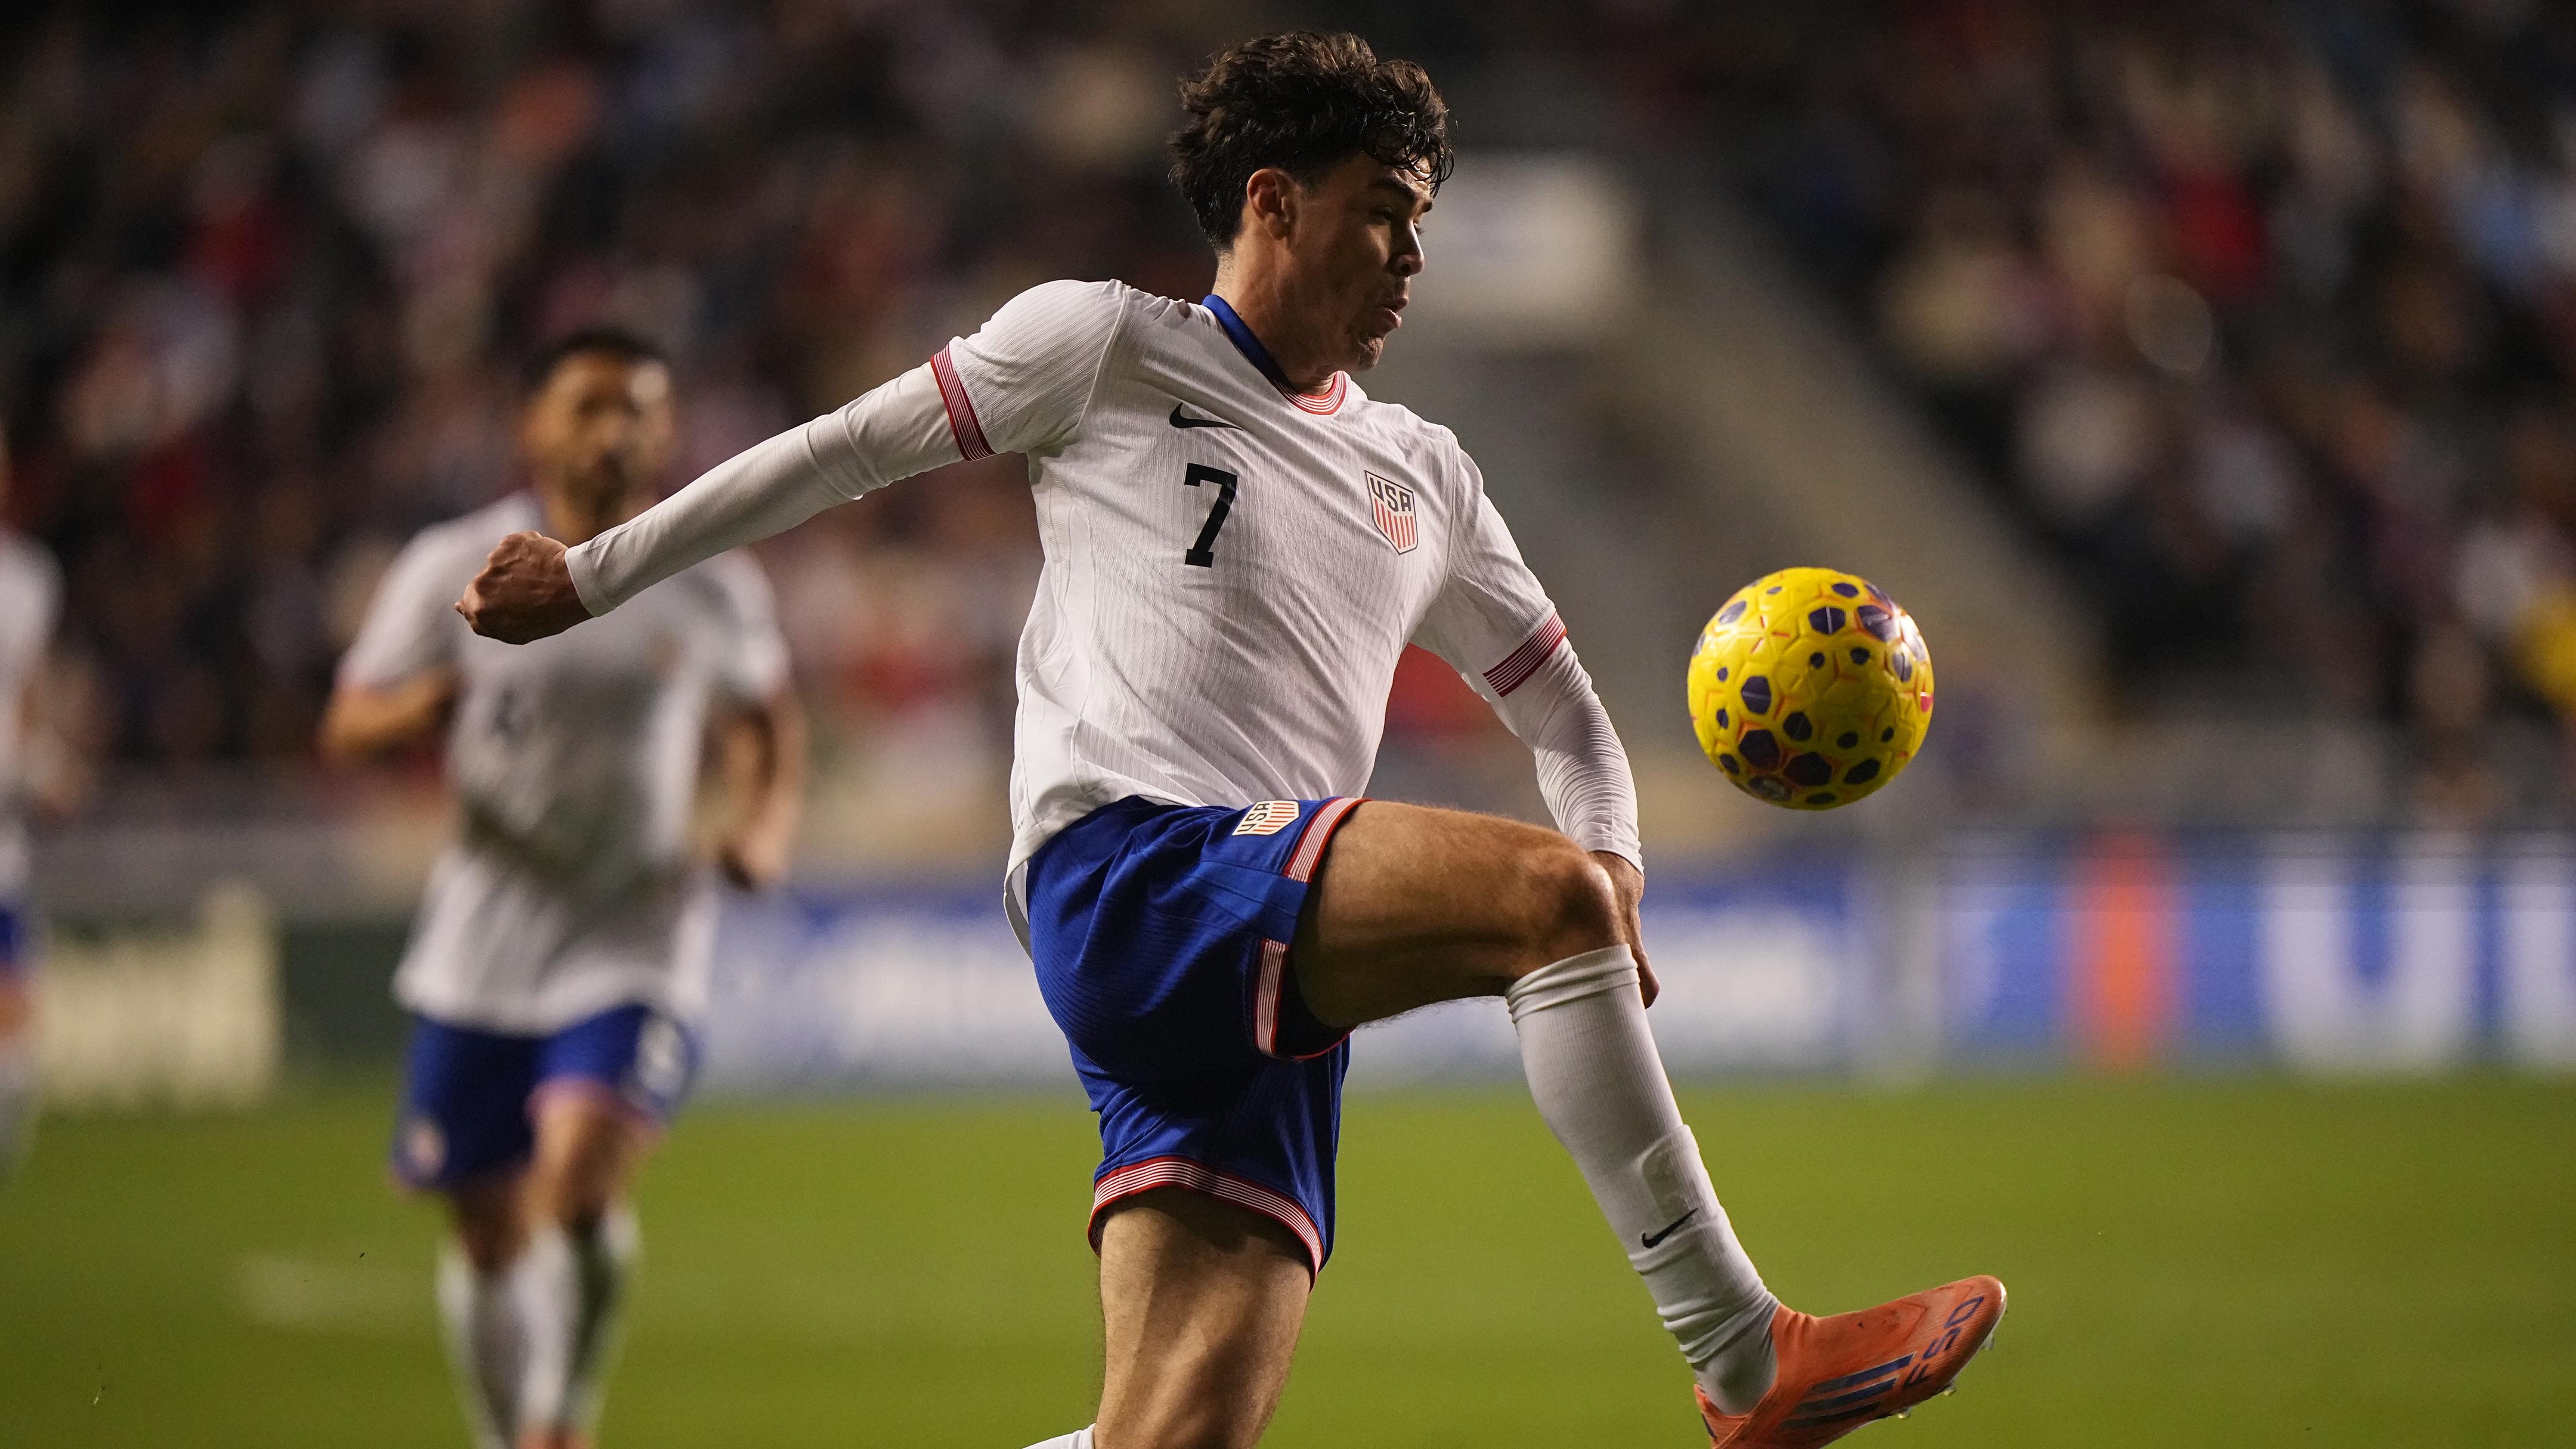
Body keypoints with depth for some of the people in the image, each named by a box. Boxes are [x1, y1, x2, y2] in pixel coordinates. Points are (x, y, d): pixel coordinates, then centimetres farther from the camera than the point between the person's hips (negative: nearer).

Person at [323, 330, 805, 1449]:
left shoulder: (714, 585, 1)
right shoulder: (453, 569, -1)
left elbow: (769, 721, 19)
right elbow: (347, 729, 3)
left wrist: (767, 822, 0)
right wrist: (423, 705, -20)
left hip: (638, 945, -1)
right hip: (485, 943, 1)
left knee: (581, 1179, -24)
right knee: (490, 1232, 7)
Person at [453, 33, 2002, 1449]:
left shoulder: (1423, 476, 27)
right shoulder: (1106, 346, 11)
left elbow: (1565, 710, 30)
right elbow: (850, 450, 15)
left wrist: (1613, 876, 9)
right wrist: (592, 576, 16)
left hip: (1276, 974, 6)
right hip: (1124, 872, -6)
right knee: (1543, 891, -28)